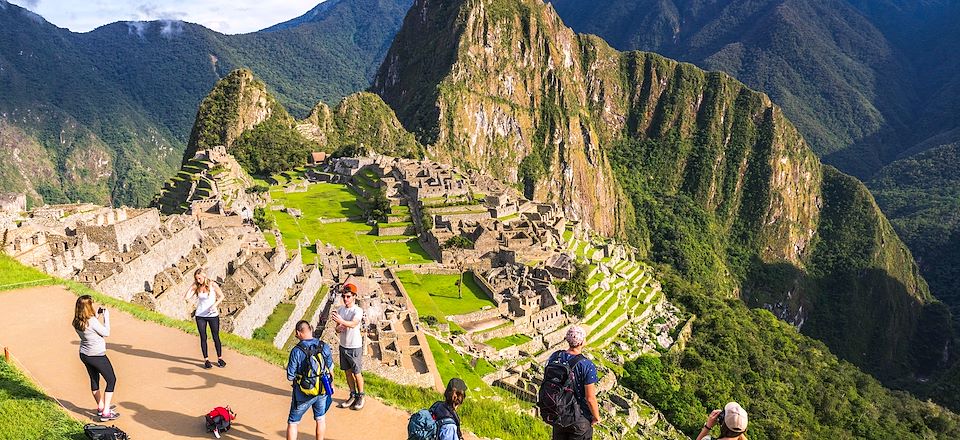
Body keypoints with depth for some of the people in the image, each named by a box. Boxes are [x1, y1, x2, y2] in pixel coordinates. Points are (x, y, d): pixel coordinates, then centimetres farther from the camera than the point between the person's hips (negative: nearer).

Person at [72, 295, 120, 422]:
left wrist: (96, 315, 9)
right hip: (97, 356, -8)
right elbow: (106, 332, -14)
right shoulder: (92, 321, -26)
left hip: (84, 355, 8)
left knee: (94, 380, 23)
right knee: (111, 380, 6)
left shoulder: (77, 323, -4)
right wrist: (106, 317, -8)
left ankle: (101, 407, 38)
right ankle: (106, 412, 4)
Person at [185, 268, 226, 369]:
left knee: (216, 337, 3)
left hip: (213, 315, -2)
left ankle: (220, 358, 16)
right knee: (203, 338, 4)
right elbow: (187, 297, -6)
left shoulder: (213, 285, -6)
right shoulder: (197, 287, 1)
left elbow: (221, 296, -1)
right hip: (200, 316, 2)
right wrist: (192, 285, -7)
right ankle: (206, 360, 12)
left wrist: (215, 305, -16)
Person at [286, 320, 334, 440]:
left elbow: (290, 377, -15)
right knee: (321, 419, 23)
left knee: (293, 423, 13)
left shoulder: (296, 351, -20)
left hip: (303, 394, -3)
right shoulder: (324, 347, -9)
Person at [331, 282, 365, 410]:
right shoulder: (340, 310, 2)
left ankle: (360, 397, 22)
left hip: (355, 347, -6)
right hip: (343, 345, 6)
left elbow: (353, 324, -37)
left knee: (357, 373, 5)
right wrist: (338, 329, -16)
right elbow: (338, 328, 9)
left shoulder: (358, 311, -18)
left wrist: (341, 321, -55)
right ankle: (353, 395, 30)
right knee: (348, 372, 15)